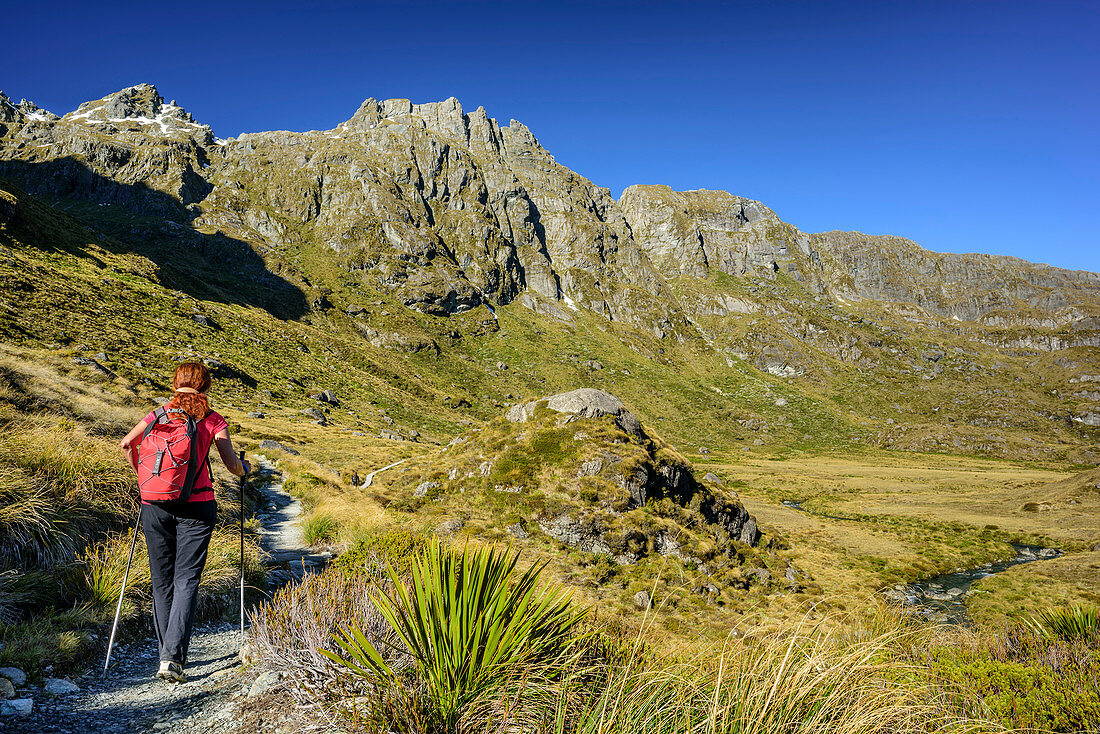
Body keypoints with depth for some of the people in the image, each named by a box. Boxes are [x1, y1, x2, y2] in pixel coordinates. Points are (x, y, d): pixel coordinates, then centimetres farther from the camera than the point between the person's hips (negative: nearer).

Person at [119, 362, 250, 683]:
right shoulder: (212, 420, -1)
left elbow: (127, 443, -1)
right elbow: (232, 465, -6)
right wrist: (244, 468, 17)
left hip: (155, 507, 3)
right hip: (196, 506, -3)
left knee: (161, 581, 15)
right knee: (186, 581, 1)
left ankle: (167, 653, 22)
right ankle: (173, 657, -9)